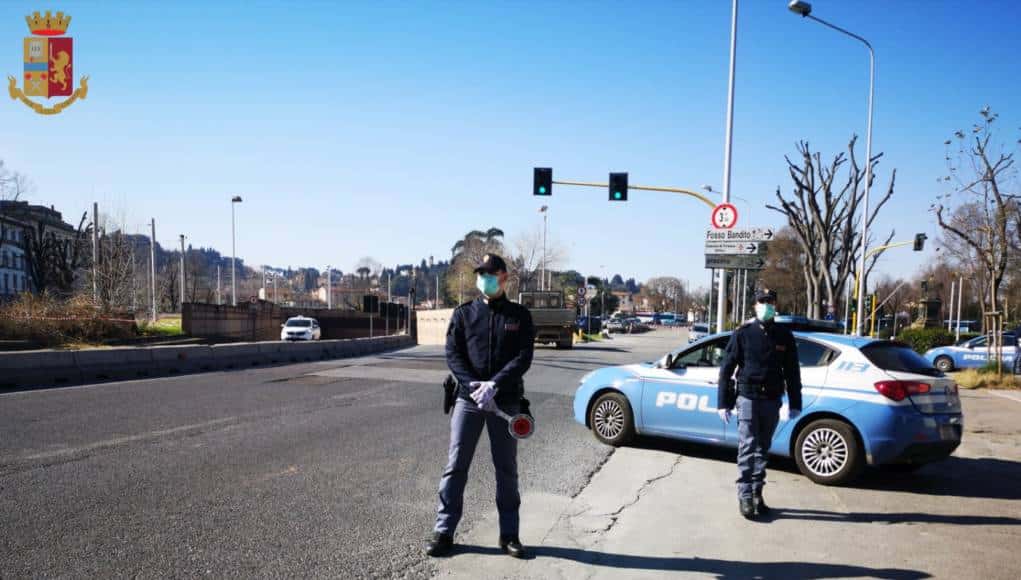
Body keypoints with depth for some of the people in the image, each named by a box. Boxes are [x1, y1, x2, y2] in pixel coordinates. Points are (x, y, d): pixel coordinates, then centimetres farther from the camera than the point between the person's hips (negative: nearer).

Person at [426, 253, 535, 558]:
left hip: (506, 400, 0)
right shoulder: (463, 313, 5)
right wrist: (472, 385, -17)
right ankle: (444, 531, 11)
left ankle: (509, 534, 19)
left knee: (507, 468, 9)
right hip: (468, 399, 0)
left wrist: (494, 384, -19)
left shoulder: (519, 315, 4)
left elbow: (523, 358, -6)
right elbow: (453, 354, -2)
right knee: (455, 466, 1)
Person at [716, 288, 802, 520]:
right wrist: (723, 402, -4)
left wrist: (795, 403, 8)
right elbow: (727, 368, -1)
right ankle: (745, 496, -5)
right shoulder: (743, 333, -1)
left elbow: (792, 371, 12)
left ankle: (757, 493, 19)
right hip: (748, 396, -3)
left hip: (772, 399, 3)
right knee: (748, 446, -8)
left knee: (763, 449, 10)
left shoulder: (784, 335, 7)